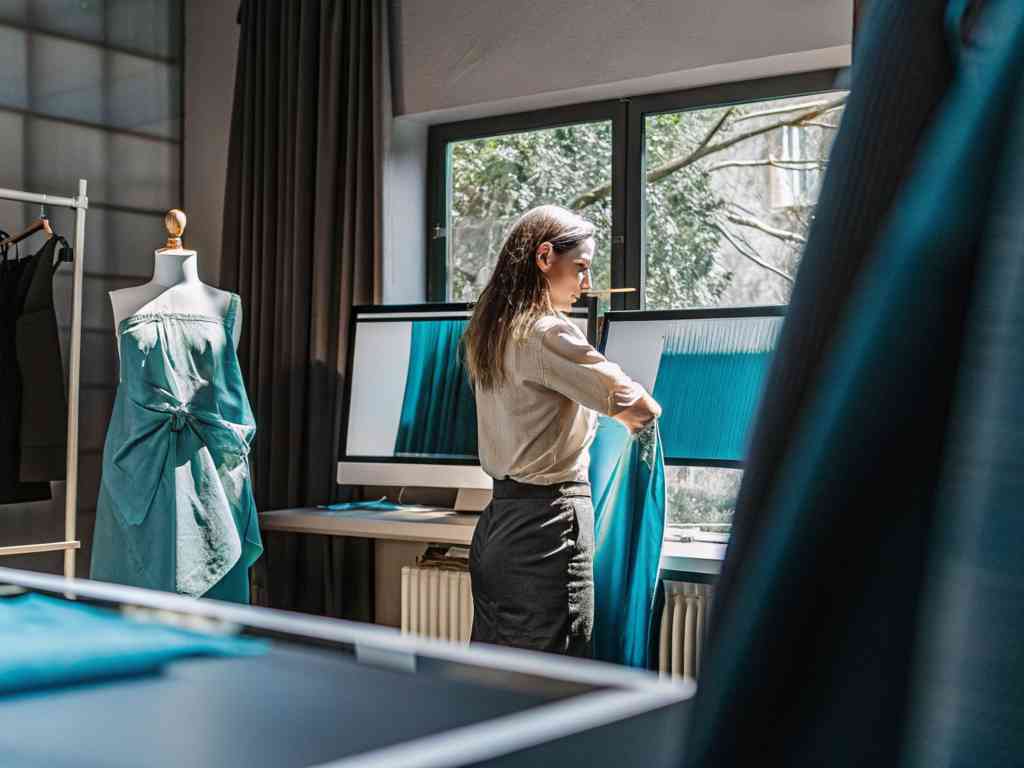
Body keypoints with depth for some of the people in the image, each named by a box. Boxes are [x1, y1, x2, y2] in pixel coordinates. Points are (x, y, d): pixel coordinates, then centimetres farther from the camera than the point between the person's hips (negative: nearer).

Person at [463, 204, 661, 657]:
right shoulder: (548, 333, -16)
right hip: (550, 520, -9)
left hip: (497, 522, 9)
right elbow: (637, 407, -17)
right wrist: (639, 414, 5)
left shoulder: (489, 332, 11)